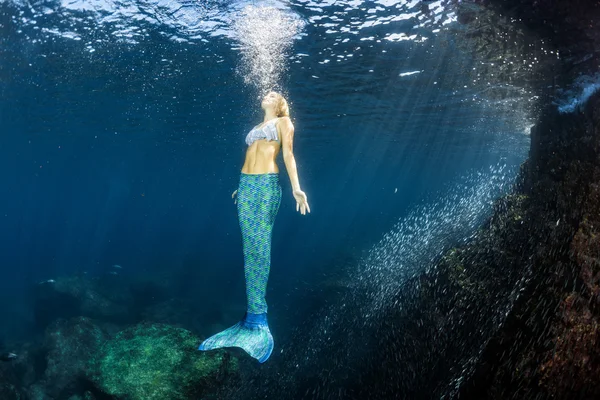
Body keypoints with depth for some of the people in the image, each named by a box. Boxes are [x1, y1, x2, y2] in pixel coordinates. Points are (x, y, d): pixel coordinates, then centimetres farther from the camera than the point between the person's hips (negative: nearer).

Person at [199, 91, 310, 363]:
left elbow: (288, 154, -3)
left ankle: (257, 317, -8)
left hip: (267, 185, -6)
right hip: (246, 185, 6)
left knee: (260, 247, -11)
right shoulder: (256, 128, 25)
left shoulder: (283, 122, 9)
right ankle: (254, 314, 2)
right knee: (250, 248, 0)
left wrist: (295, 187, -14)